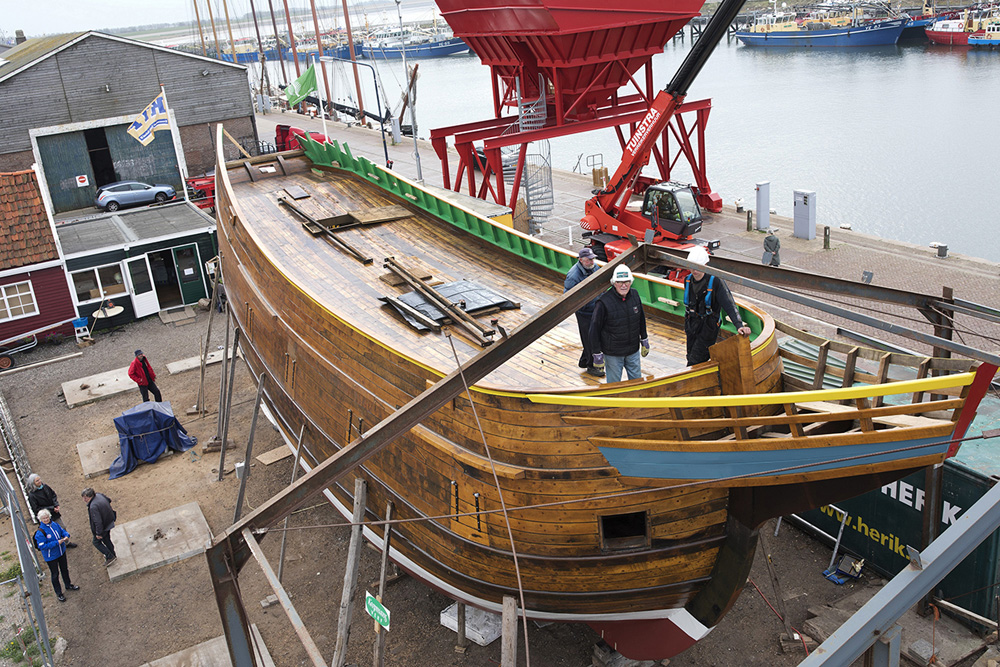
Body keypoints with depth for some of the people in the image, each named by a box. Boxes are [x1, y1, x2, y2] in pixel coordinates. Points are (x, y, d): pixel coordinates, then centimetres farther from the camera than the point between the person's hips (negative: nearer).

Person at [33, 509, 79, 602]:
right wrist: (57, 543, -30)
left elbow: (62, 531, 10)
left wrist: (66, 536, -13)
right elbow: (42, 546, -26)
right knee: (55, 574, 8)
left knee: (64, 569, 24)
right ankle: (58, 593, 25)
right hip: (51, 556, -6)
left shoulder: (54, 524, -7)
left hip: (61, 552, 6)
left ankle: (68, 585, 47)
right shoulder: (40, 532, -25)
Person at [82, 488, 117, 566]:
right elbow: (109, 500, 12)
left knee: (96, 542, 14)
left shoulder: (93, 507, -35)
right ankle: (113, 554, 43)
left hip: (103, 527, -8)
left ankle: (110, 557, 17)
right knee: (106, 539, 27)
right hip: (109, 522, 8)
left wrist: (99, 533, -20)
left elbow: (98, 522, -32)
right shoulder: (100, 495, -10)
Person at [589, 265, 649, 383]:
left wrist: (644, 341, 18)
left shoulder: (634, 295, -3)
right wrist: (597, 354, -12)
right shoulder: (604, 301, -20)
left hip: (633, 351, 5)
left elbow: (641, 319, 13)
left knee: (637, 381, 17)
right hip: (612, 353, -5)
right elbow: (594, 328, -15)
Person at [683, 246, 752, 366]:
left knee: (695, 362, -12)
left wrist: (739, 325, -35)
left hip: (708, 327, -6)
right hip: (692, 326, 6)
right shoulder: (688, 280, 3)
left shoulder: (716, 282, -16)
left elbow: (729, 305, -22)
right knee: (691, 357, 11)